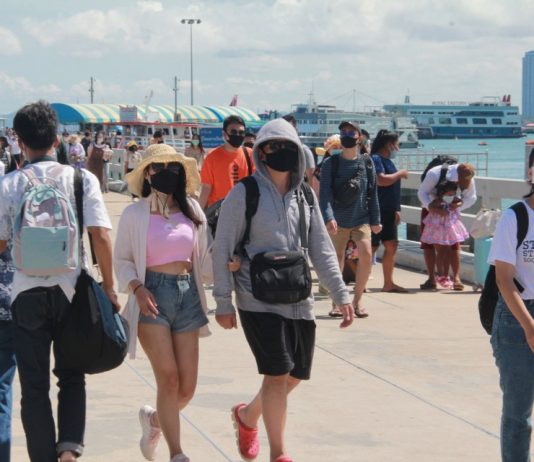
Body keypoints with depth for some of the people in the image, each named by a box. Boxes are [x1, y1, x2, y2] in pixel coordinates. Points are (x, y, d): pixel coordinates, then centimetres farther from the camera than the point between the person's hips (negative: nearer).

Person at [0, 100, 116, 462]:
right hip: (70, 289, 0)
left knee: (34, 385, 10)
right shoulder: (81, 179, -3)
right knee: (71, 377, 14)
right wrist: (109, 286, 0)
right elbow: (101, 235, -8)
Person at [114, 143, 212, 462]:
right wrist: (136, 287, -15)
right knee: (169, 377, -12)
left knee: (187, 387, 4)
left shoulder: (193, 211, 7)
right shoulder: (135, 214, -2)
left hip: (188, 295, 4)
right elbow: (122, 260, 2)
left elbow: (205, 257, 10)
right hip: (153, 295, -4)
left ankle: (154, 419, 36)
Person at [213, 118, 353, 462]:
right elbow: (223, 249, -5)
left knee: (294, 375, 10)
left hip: (299, 301, 6)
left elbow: (322, 250, 12)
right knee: (278, 374, -11)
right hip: (259, 300, -5)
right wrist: (223, 301, -7)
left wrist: (341, 294, 5)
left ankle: (247, 416, 38)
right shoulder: (244, 193, -5)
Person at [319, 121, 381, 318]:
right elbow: (325, 193, -7)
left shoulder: (366, 162, 6)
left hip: (361, 219, 1)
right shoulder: (330, 163, -1)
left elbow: (373, 193, 9)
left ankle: (358, 299, 0)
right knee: (337, 261, 3)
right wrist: (328, 217, -20)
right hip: (338, 221, -1)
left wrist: (375, 220, 7)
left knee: (366, 254, -15)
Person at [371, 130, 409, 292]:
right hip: (377, 211, -10)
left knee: (391, 245, 9)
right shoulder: (375, 159, -12)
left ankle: (388, 283, 15)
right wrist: (400, 174, -13)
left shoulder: (387, 161, 17)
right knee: (372, 247, -6)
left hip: (388, 211, 10)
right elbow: (381, 180, -27)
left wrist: (396, 210, 21)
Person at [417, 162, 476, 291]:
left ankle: (456, 278, -5)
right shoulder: (434, 174, -35)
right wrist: (431, 206, -41)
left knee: (454, 243, -8)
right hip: (430, 207, -1)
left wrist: (459, 204, -34)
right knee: (427, 242, -7)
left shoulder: (468, 180, -27)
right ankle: (431, 279, -2)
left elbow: (471, 198, -13)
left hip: (451, 209, 1)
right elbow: (422, 192, -24)